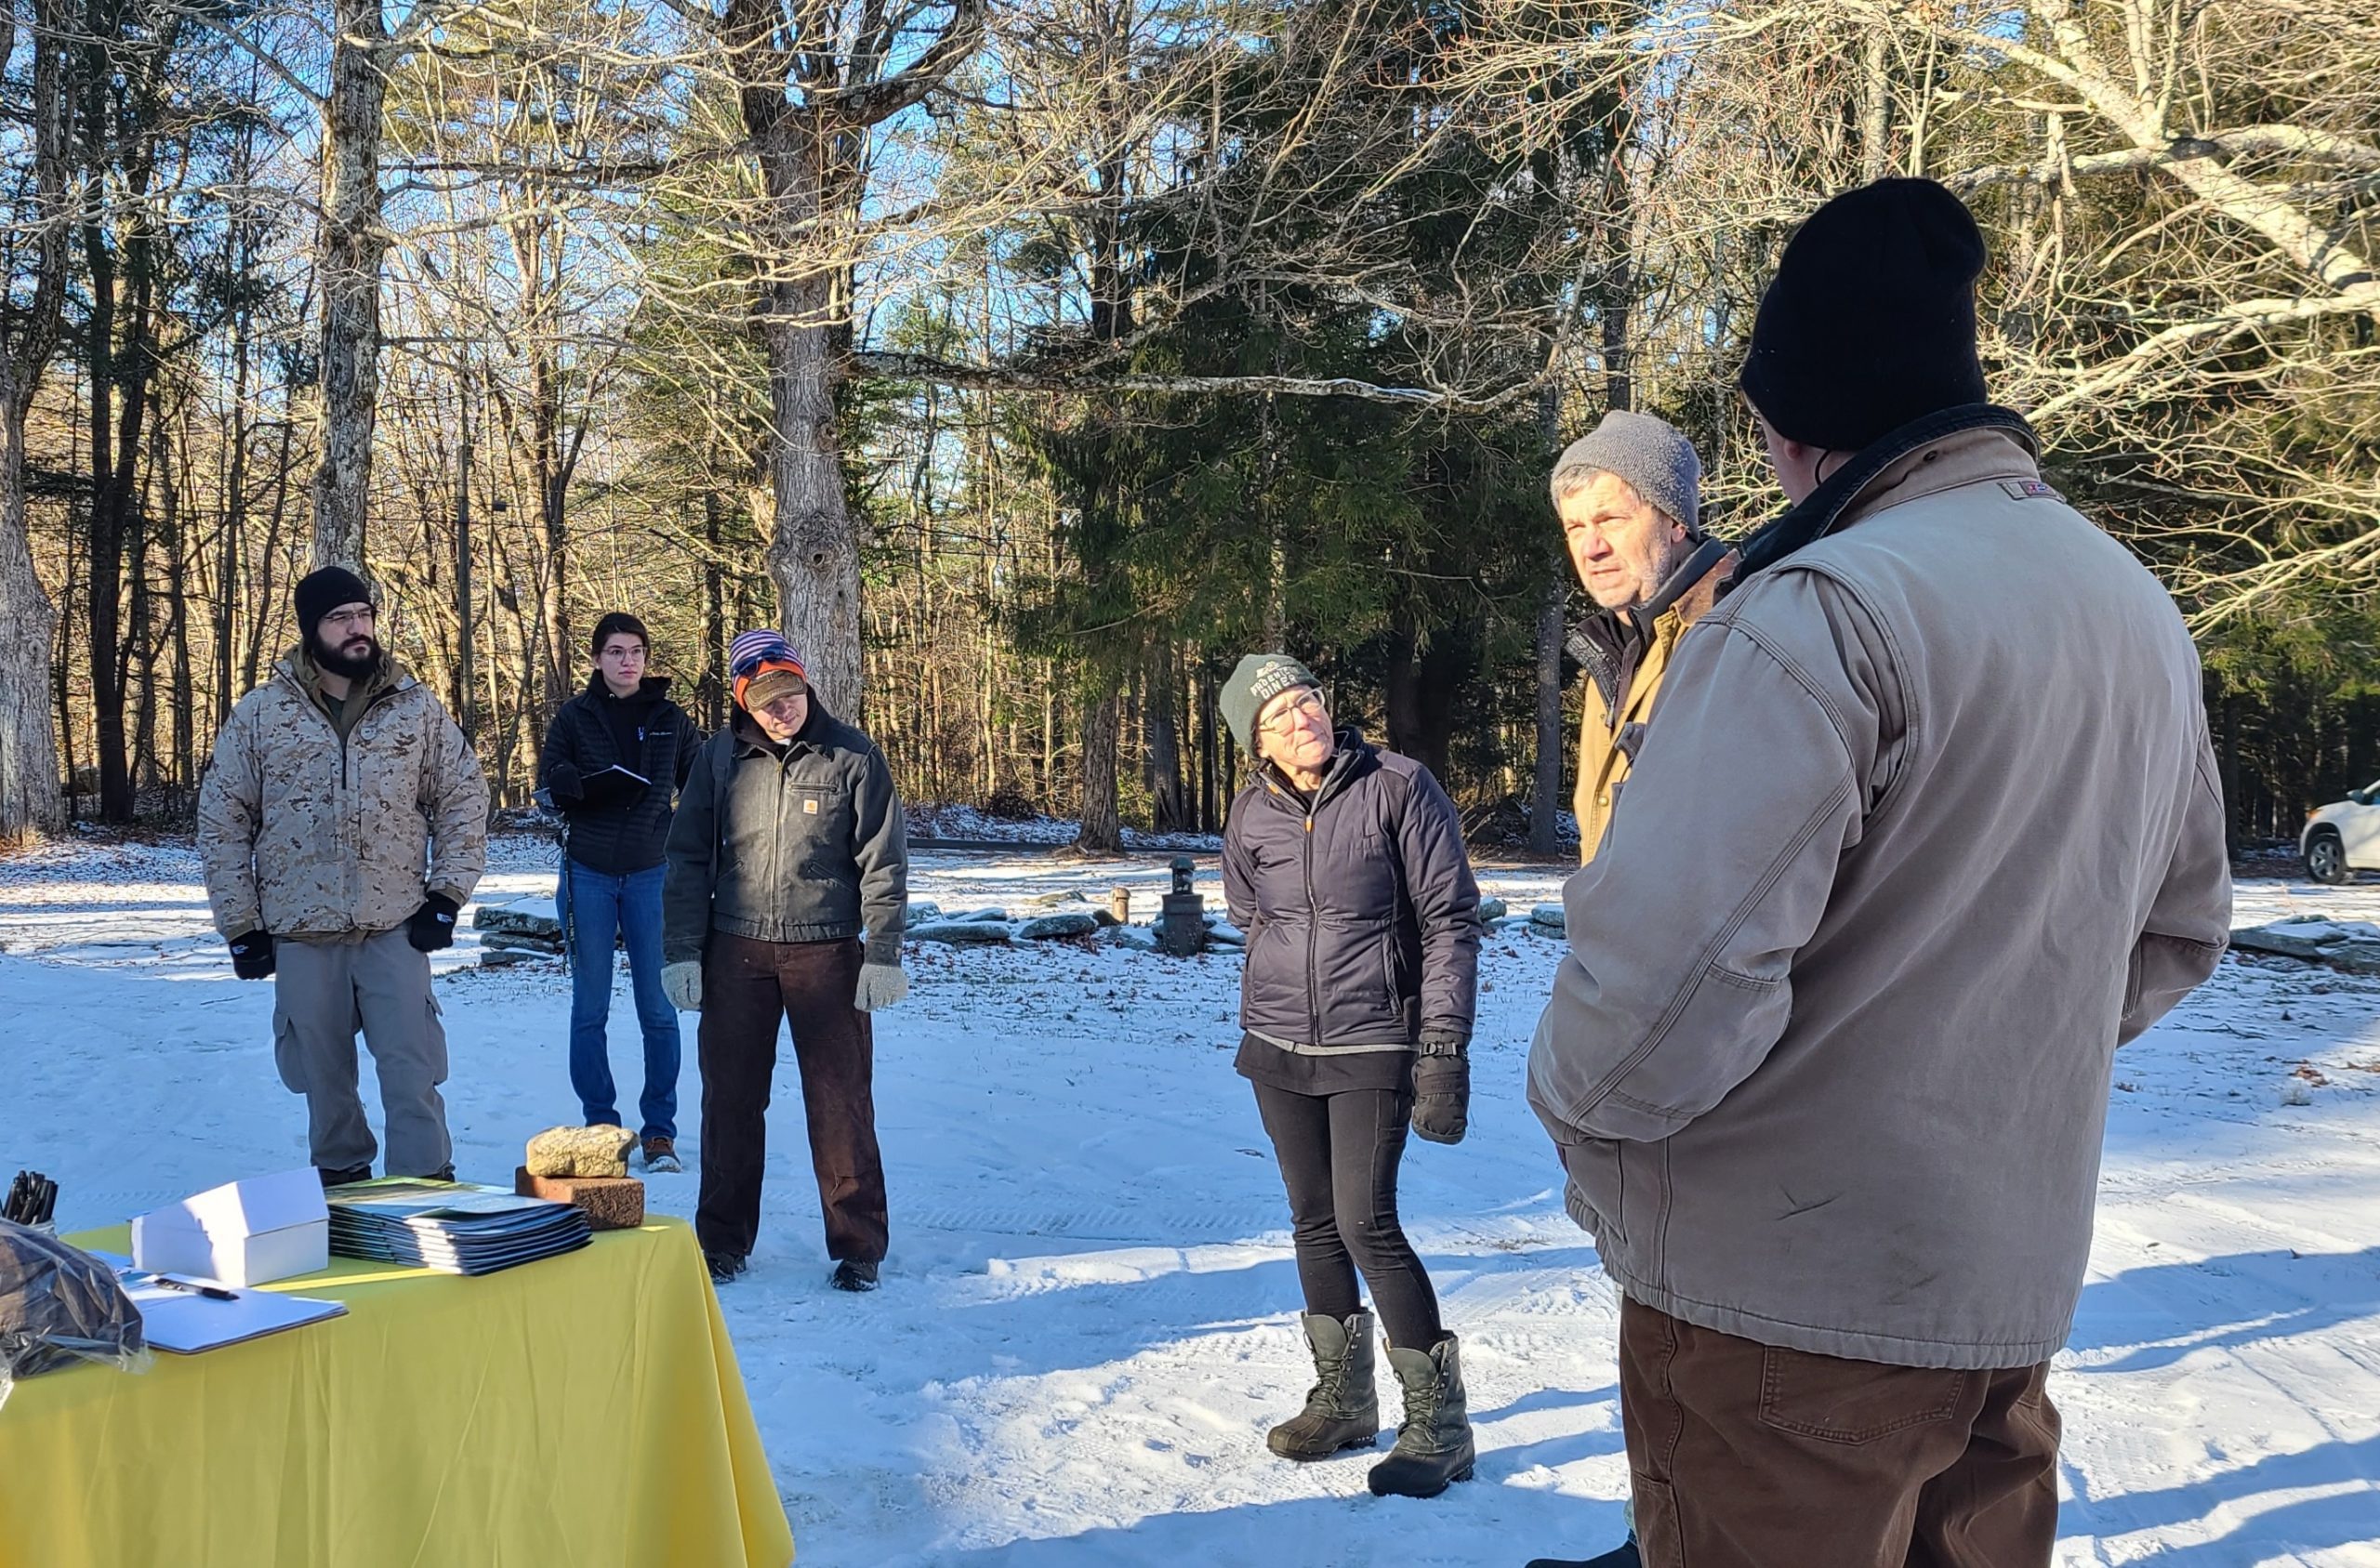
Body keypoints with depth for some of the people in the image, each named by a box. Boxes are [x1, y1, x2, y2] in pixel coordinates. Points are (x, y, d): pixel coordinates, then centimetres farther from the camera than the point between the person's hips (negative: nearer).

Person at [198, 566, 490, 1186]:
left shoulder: (416, 707, 3)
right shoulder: (259, 714, 2)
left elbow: (463, 798, 8)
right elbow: (221, 821, 6)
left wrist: (446, 896, 0)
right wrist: (241, 925, 2)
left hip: (395, 927, -1)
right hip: (300, 932, 1)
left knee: (412, 1072, -4)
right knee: (323, 1077, 10)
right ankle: (340, 1180, 26)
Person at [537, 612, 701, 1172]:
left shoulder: (670, 719, 6)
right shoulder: (575, 716, 4)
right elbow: (547, 782, 3)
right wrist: (587, 783, -18)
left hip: (651, 874, 0)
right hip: (587, 873, 0)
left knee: (658, 1009, -1)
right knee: (589, 1009, 5)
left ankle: (660, 1131, 8)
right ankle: (600, 1126, 15)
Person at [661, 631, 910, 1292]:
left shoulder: (853, 757, -3)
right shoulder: (720, 758, 3)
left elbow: (884, 862, -2)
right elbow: (688, 859, 8)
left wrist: (883, 954, -7)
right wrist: (681, 951, 2)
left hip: (827, 952, -2)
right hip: (736, 952, 2)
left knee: (841, 1103, 0)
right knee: (731, 1099, 8)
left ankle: (857, 1245, 11)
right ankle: (724, 1240, 22)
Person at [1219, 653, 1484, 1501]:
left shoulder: (1398, 787, -11)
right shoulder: (1252, 814, 1)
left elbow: (1450, 920, -10)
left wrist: (1442, 1048, -14)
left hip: (1372, 1049, -5)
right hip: (1277, 1050, 5)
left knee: (1367, 1223, -11)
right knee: (1315, 1222, 11)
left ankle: (1437, 1420, 2)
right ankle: (1343, 1399, 27)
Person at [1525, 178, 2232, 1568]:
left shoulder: (1824, 611, -21)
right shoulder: (2141, 609, 8)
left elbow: (1672, 969, -28)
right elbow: (2182, 931, 17)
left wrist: (1587, 1129, -9)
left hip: (1783, 1296, -8)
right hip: (2015, 1288, 8)